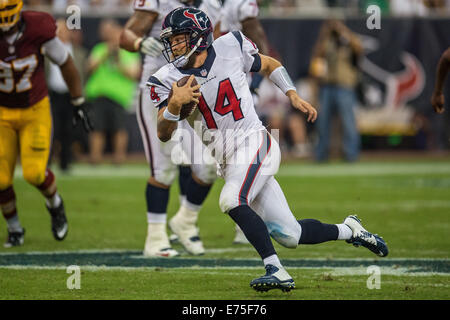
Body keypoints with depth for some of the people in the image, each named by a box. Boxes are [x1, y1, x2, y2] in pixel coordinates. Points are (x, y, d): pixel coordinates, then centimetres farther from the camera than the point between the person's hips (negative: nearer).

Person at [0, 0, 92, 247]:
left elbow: (66, 64, -5)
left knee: (34, 174, -14)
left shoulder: (38, 30, -21)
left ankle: (54, 203, 21)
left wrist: (79, 104, 3)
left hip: (35, 111, -1)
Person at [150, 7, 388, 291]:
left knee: (232, 201, -31)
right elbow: (164, 134, -7)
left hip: (253, 142, -3)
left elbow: (269, 65, 16)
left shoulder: (230, 47, -3)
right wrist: (174, 105, -25)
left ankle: (276, 270, -28)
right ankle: (348, 230, 23)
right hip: (227, 160, 3)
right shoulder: (167, 79, -1)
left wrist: (293, 95, 5)